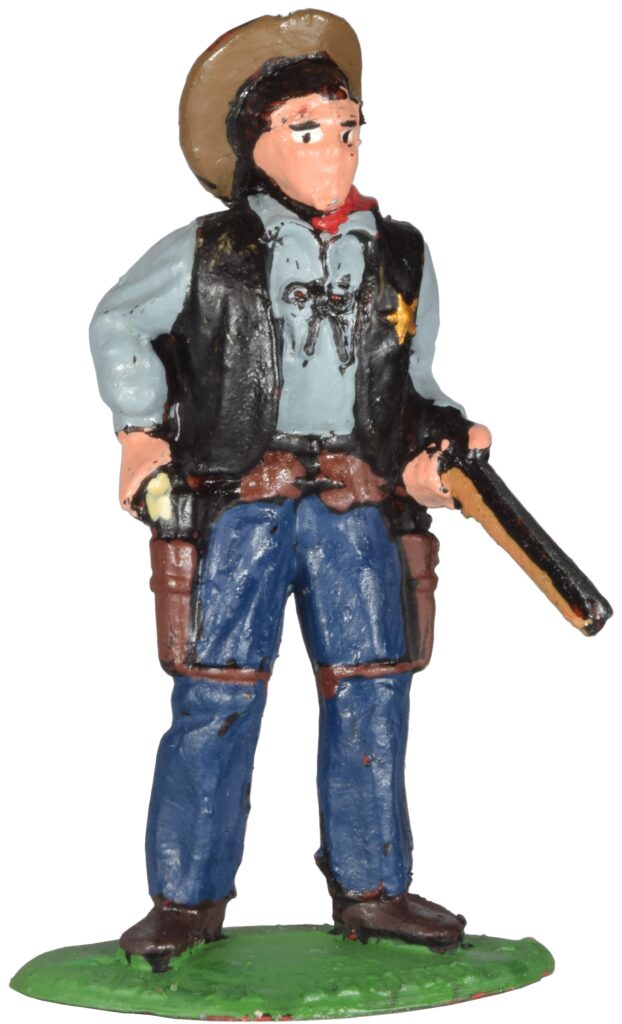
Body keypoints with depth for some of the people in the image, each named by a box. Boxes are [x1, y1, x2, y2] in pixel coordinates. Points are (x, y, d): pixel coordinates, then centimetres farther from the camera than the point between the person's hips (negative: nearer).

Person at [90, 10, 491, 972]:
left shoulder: (402, 257, 11)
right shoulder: (205, 253, 3)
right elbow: (116, 326, 15)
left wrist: (433, 443, 2)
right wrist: (141, 429, 9)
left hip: (358, 506, 3)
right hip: (237, 503, -2)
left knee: (372, 691, 4)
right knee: (216, 697, 0)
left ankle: (370, 885, 18)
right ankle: (187, 894, 12)